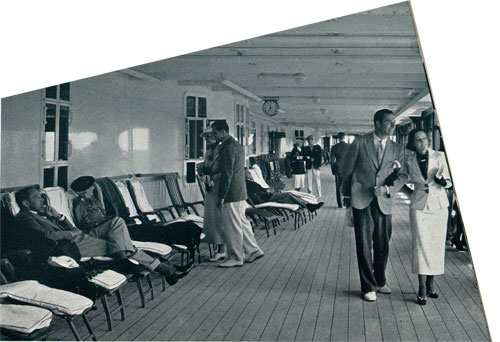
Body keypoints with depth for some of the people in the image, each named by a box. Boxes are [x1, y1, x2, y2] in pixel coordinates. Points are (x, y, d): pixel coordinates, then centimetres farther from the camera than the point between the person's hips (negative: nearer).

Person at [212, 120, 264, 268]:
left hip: (232, 194, -10)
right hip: (241, 192, 10)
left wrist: (221, 197, -17)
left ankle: (235, 258, 9)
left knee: (232, 226, 0)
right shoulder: (237, 145, 15)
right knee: (241, 222, 17)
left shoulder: (228, 147, -17)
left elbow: (227, 174, -20)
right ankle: (253, 251, 23)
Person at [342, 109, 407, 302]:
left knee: (383, 245, 11)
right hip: (361, 200, -3)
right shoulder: (359, 143, -2)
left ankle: (380, 282, 31)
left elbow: (402, 175, 5)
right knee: (364, 245, 1)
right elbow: (347, 170, 5)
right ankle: (368, 287, 13)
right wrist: (346, 195, 9)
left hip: (384, 202, 3)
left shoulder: (397, 150, 8)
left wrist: (388, 188, -13)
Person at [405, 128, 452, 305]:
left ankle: (431, 281, 19)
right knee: (421, 244, -8)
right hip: (419, 205, 0)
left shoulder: (439, 156, 0)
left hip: (439, 204, 1)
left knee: (437, 244, 3)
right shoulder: (409, 161, 4)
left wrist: (442, 181, -18)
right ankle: (422, 287, -4)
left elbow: (449, 182, 2)